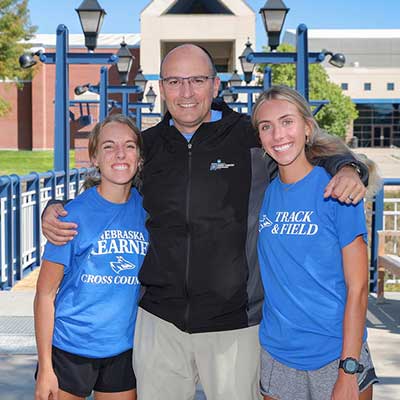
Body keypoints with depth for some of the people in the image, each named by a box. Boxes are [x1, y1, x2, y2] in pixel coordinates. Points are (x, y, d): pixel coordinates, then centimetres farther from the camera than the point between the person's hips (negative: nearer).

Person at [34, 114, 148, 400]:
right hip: (70, 350, -3)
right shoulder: (74, 214, -12)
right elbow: (45, 293, -9)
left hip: (124, 351, 3)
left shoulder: (146, 209, -1)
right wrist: (45, 367, -10)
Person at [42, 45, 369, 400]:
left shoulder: (253, 138, -4)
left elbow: (321, 155, 5)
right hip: (160, 320, 3)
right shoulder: (147, 145, 7)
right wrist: (55, 210, 3)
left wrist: (347, 169, -17)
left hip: (234, 325, -3)